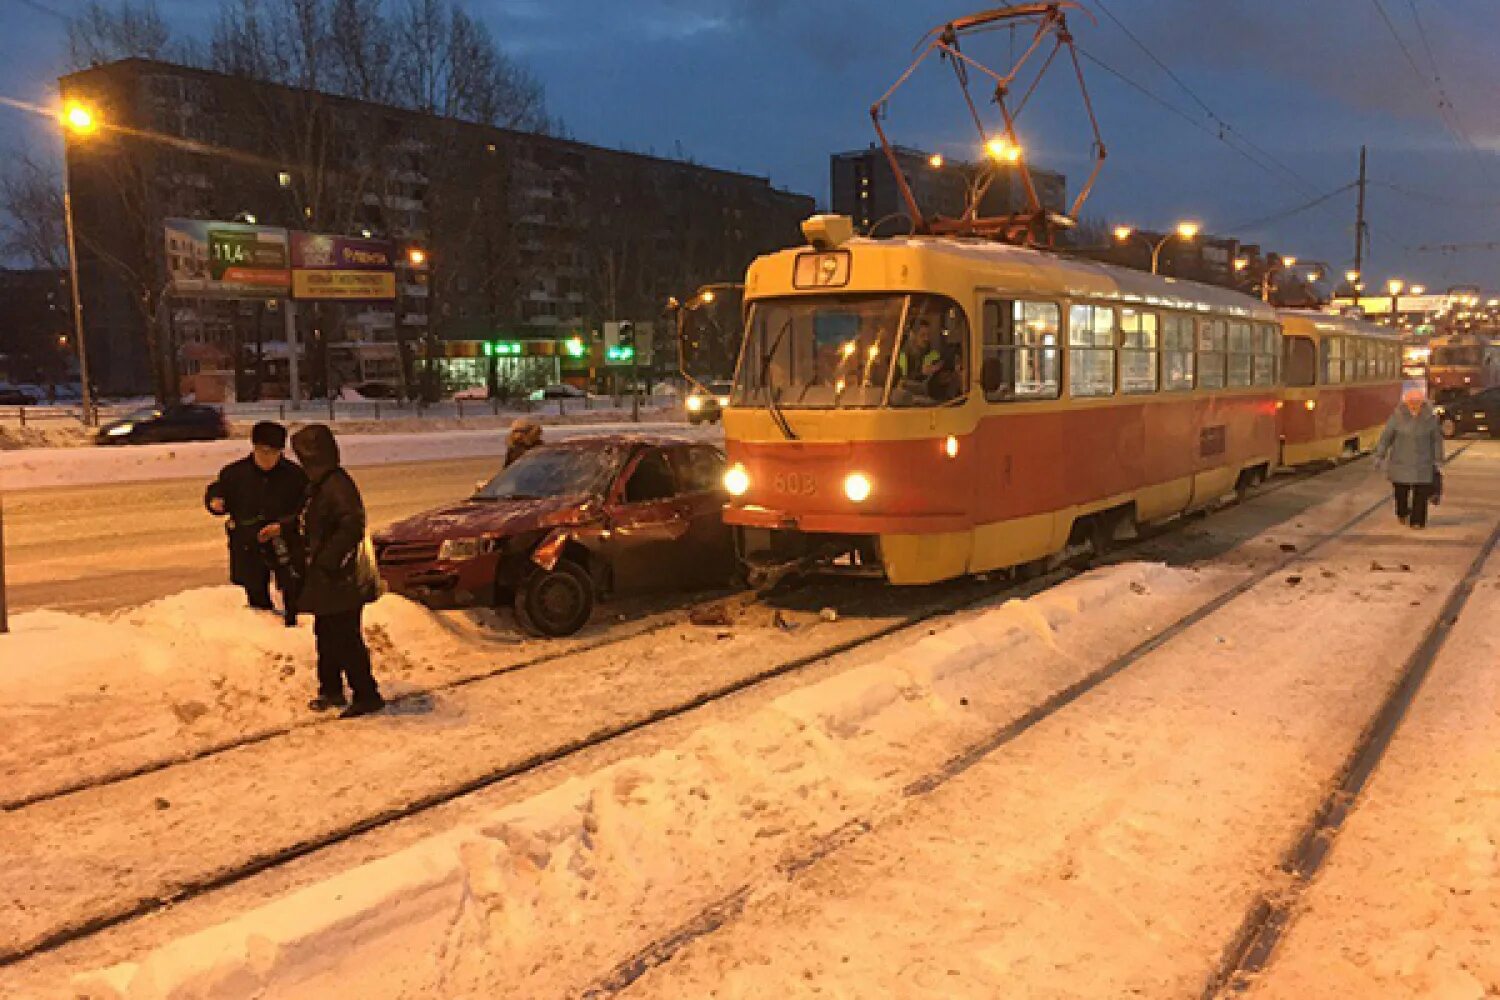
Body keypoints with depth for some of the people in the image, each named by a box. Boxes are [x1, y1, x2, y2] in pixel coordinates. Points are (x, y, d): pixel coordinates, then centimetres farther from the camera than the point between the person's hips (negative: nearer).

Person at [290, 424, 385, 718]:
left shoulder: (337, 485, -20)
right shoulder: (319, 484, 12)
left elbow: (351, 526, -29)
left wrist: (327, 560, -26)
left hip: (342, 581, -10)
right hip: (326, 579, 10)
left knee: (345, 638, -5)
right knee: (326, 634, 19)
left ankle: (366, 694, 3)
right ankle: (331, 689, 32)